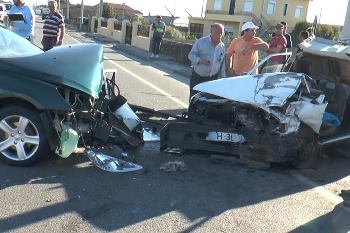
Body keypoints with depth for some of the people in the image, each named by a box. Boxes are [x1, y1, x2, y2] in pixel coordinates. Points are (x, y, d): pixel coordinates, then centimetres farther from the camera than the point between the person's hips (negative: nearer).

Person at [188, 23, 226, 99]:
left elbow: (222, 64, 15)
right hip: (197, 77, -3)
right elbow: (191, 55, -7)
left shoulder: (222, 46, 7)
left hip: (213, 78, 4)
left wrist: (223, 76, 14)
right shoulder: (201, 42, -8)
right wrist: (200, 61, -25)